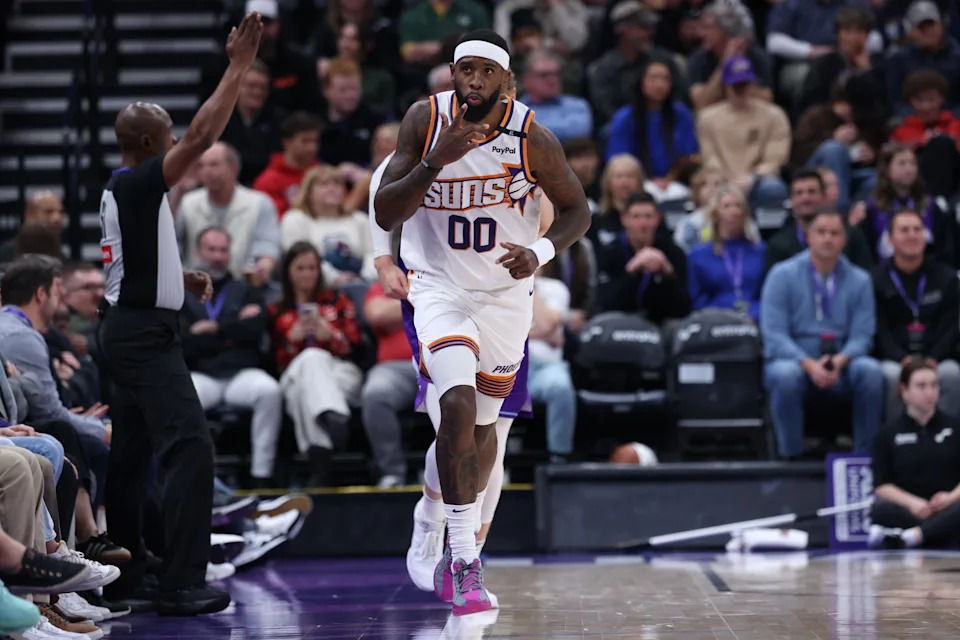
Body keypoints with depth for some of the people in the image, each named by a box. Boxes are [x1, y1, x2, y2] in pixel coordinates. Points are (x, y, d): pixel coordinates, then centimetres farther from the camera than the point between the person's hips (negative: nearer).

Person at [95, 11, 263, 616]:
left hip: (131, 330, 11)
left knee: (132, 454, 15)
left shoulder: (120, 190, 14)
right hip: (146, 333, -11)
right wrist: (239, 65, -21)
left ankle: (121, 573, 22)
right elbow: (203, 135, -25)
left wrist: (182, 277, 14)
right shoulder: (139, 182, -15)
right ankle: (182, 585, -20)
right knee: (191, 446, -16)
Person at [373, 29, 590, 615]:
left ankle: (461, 544, 37)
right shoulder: (425, 121, -13)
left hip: (505, 292, 2)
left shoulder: (533, 139, -14)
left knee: (483, 422, 14)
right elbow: (385, 215, -15)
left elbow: (577, 209, -1)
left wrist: (540, 253, -21)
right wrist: (435, 161, -30)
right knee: (458, 405, -22)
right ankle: (465, 562, -17)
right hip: (438, 286, -2)